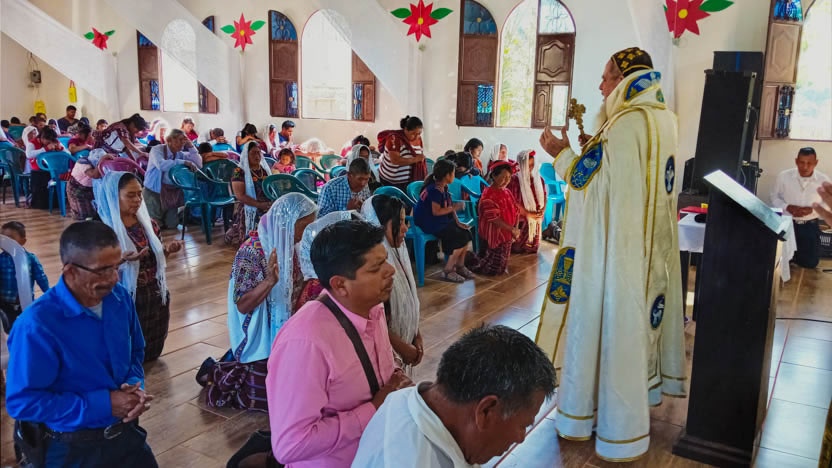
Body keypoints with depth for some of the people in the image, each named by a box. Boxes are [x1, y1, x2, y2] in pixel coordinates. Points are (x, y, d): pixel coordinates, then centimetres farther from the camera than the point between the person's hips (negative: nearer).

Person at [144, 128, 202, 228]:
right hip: (154, 191, -5)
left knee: (171, 224, 4)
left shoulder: (181, 154, 5)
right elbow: (161, 165, -31)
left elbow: (199, 165, -4)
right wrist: (184, 162, -32)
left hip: (172, 192, 5)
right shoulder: (157, 149, -10)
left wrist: (190, 146, -8)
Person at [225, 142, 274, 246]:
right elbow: (240, 195, -10)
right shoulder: (239, 172, -1)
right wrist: (259, 204, -20)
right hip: (250, 209, -5)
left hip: (269, 208, 5)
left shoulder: (265, 169, 16)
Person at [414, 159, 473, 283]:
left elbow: (450, 206, 12)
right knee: (460, 238, -16)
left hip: (440, 222, 9)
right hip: (428, 224, -9)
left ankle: (460, 266, 10)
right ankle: (447, 272, -9)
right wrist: (454, 207, -16)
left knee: (466, 233, -1)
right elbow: (436, 211, -24)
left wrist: (457, 222, 2)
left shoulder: (443, 188, 9)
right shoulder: (434, 190, -21)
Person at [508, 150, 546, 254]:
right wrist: (528, 214, -16)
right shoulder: (514, 179, -12)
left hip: (537, 218, 6)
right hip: (521, 219, -6)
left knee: (533, 247, 13)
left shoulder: (538, 179, 8)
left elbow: (544, 195, 12)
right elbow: (513, 202, -14)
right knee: (518, 249, 0)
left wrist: (543, 209, -7)